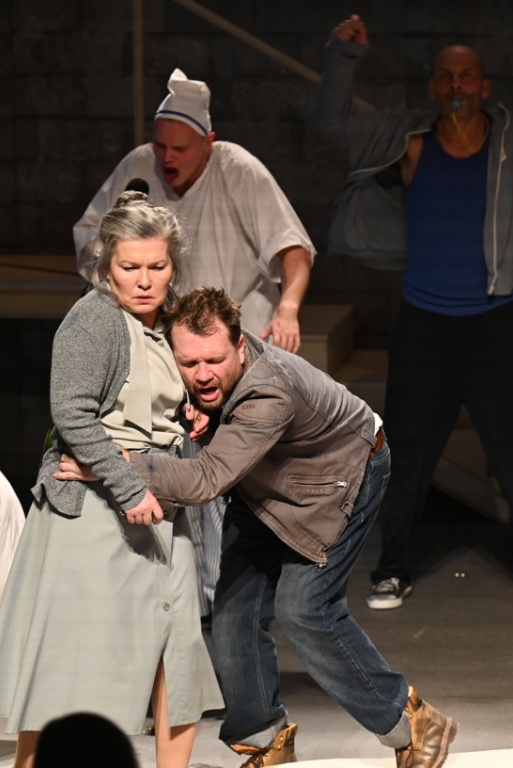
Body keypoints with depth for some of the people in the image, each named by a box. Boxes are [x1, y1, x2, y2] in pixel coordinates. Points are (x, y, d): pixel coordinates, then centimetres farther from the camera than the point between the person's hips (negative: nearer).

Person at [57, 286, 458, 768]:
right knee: (234, 604, 2)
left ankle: (409, 725, 1)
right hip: (267, 486, 7)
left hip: (342, 475, -7)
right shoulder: (195, 380, -23)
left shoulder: (270, 392, -44)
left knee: (304, 608, -15)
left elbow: (207, 478, -50)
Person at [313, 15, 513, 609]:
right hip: (423, 323, 2)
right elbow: (333, 119, -1)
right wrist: (344, 55, -14)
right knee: (407, 453, 9)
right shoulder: (410, 140, -1)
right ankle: (394, 569, 21)